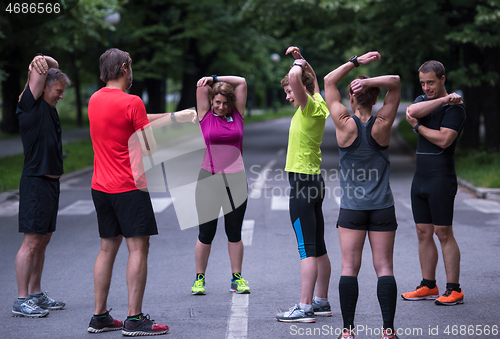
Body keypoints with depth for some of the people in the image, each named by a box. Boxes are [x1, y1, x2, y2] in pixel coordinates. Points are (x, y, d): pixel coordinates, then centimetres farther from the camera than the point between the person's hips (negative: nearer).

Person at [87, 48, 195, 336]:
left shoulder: (95, 100, 10)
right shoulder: (131, 102, -12)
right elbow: (151, 147, -11)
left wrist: (172, 116, 22)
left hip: (101, 187, 8)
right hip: (129, 187, -8)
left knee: (108, 248, 13)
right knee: (138, 248, -4)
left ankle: (100, 317, 15)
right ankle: (134, 320, -7)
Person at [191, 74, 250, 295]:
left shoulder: (237, 115, 8)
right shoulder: (205, 115, 3)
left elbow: (241, 82, 7)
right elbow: (201, 85, -1)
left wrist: (216, 79, 6)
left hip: (236, 180, 2)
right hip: (209, 180, -2)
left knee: (234, 233, 7)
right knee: (206, 233, 3)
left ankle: (237, 279, 14)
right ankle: (199, 278, 13)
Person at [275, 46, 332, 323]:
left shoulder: (310, 107, -13)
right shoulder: (319, 106, 11)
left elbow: (295, 78, -28)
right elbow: (312, 79, 32)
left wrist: (298, 64, -9)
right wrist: (300, 59, 24)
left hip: (302, 182, -10)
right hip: (314, 181, 10)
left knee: (307, 248, -11)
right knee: (318, 248, 13)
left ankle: (305, 308, -12)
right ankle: (321, 302, 20)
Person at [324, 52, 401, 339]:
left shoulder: (346, 125, -7)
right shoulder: (382, 126, -5)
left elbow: (329, 81, 1)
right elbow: (395, 82, 2)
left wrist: (356, 62, -2)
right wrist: (370, 81, -14)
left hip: (351, 208, -1)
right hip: (382, 207, 1)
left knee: (350, 267, 1)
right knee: (384, 267, 2)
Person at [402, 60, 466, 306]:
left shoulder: (455, 108, -7)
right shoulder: (423, 100, 15)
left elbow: (443, 139, -19)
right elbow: (413, 111, -9)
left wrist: (417, 126, -6)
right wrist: (443, 99, -17)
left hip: (441, 179, -7)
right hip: (420, 178, 7)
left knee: (444, 233, -7)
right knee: (423, 233, 8)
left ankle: (454, 290, -3)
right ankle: (428, 286, 15)